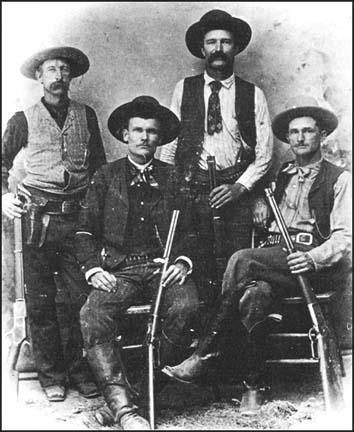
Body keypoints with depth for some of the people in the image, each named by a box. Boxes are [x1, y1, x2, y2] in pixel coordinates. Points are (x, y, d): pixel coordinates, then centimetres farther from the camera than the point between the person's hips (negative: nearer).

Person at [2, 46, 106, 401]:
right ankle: (51, 375, 11)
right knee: (40, 299, 1)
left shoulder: (85, 115, 14)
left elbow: (99, 164, 18)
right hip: (37, 216, -1)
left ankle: (78, 371, 13)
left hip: (77, 215, 1)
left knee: (76, 297, 0)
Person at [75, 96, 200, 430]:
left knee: (186, 305, -33)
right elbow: (85, 230, 11)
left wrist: (183, 261, -3)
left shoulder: (172, 177, 16)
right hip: (120, 270, 0)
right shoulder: (105, 177, 14)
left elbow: (190, 228, 15)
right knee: (92, 316, -29)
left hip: (164, 267, 0)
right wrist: (93, 269, -5)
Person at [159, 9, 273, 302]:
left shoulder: (253, 94, 7)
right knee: (199, 267, -4)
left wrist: (239, 187, -7)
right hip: (193, 188, 0)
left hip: (238, 191, 0)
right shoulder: (184, 89, 9)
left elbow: (264, 152, 6)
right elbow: (168, 142, 10)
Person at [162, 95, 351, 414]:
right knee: (254, 294, -32)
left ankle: (205, 354, -21)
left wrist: (312, 258, -21)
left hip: (319, 266, -4)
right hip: (274, 261, 4)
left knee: (241, 260, -30)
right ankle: (255, 385, -22)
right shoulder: (280, 178, 24)